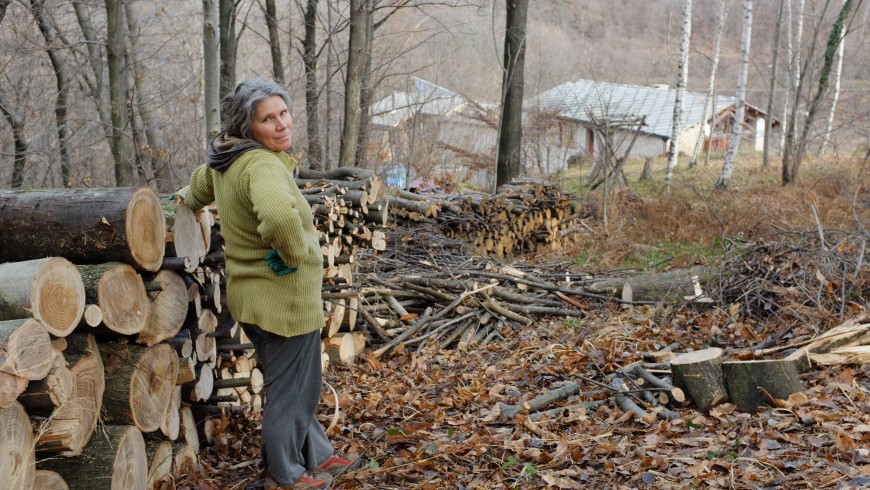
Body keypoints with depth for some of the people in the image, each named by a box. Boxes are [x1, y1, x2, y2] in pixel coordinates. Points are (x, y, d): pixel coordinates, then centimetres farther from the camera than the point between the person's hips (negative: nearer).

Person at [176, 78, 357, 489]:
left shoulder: (226, 156, 3)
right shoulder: (263, 165, -27)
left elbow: (201, 184, 27)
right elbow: (279, 216, -49)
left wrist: (188, 198, 50)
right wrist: (296, 252, -28)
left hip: (252, 296, 10)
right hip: (284, 299, -9)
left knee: (291, 384, 24)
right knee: (291, 390, 10)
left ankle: (317, 455, 41)